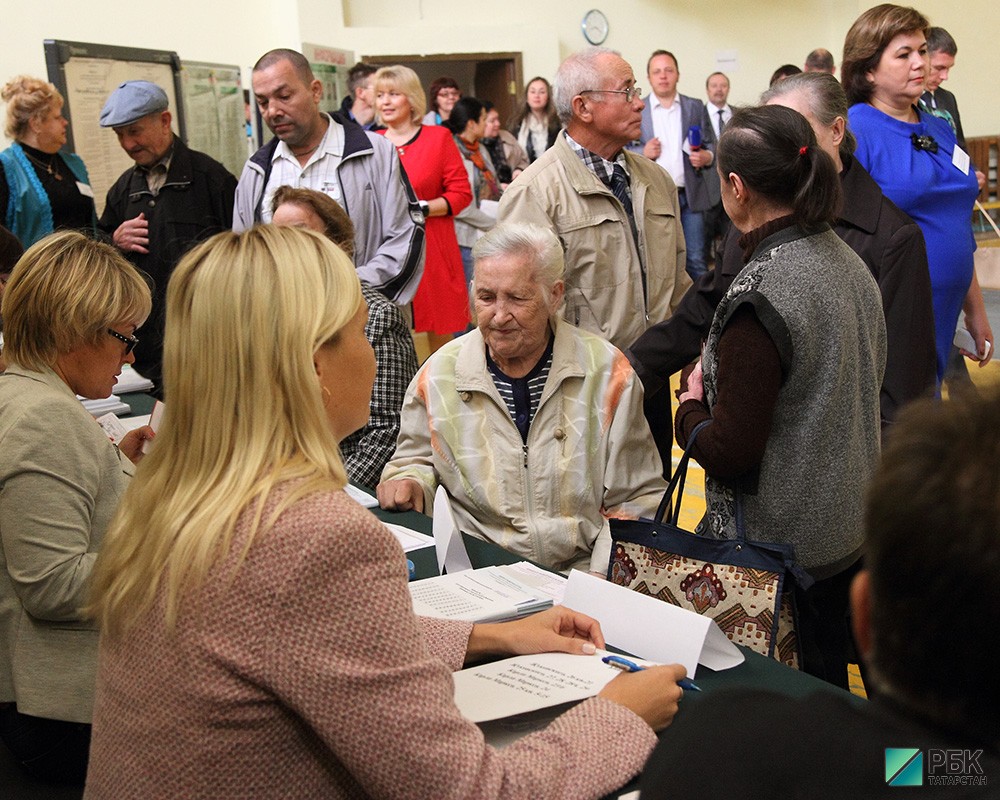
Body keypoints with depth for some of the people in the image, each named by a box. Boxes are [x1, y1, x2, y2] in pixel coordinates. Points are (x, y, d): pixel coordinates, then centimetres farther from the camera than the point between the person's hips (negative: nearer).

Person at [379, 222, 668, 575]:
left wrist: (601, 581, -8)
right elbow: (417, 458, 23)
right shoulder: (438, 375, 6)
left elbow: (638, 499, 5)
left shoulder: (608, 374, 2)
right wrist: (408, 481, -1)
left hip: (577, 577, 0)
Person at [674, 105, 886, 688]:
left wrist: (692, 403, -3)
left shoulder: (760, 294, -25)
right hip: (851, 526, 8)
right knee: (827, 688, 23)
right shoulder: (849, 262, 1)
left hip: (780, 547, -8)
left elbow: (729, 452, -24)